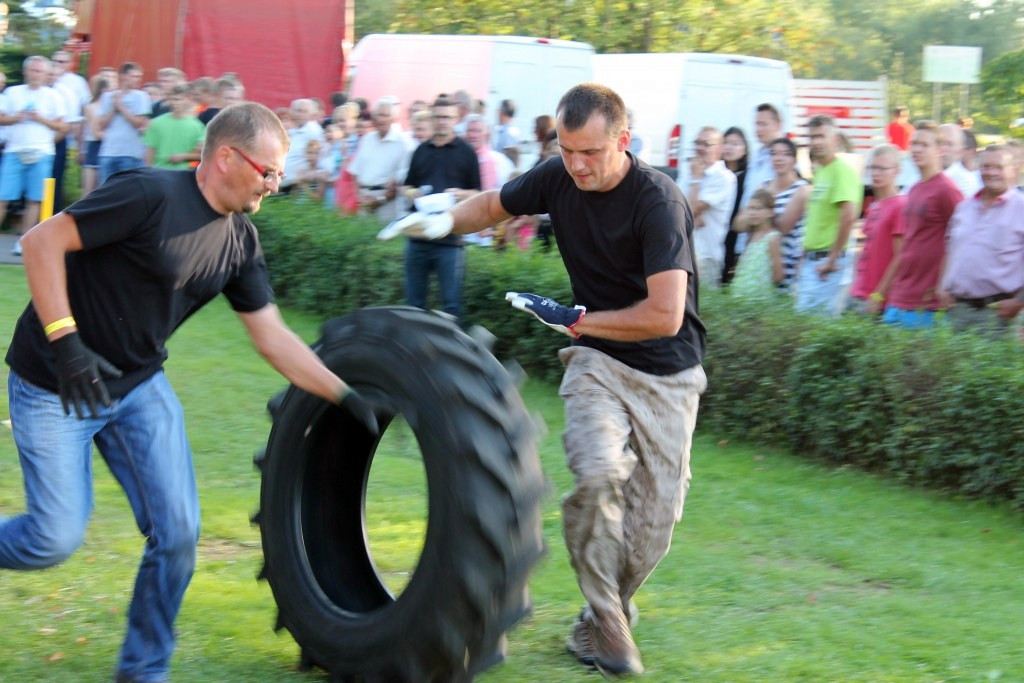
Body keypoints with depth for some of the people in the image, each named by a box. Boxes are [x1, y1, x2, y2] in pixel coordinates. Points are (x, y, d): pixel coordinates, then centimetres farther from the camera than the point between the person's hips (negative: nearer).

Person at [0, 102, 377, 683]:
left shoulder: (241, 241, 1)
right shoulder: (151, 196, -21)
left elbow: (273, 337, 5)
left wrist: (348, 397, 0)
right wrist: (65, 342, -27)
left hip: (139, 385, 7)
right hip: (55, 386, -6)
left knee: (178, 534, -2)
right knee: (56, 538, -7)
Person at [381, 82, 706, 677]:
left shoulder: (657, 200, -23)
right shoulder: (560, 178, -6)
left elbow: (664, 316, -27)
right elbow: (496, 205, 15)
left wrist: (574, 319, -18)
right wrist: (447, 220, -5)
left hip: (668, 374, -2)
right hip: (598, 360, 2)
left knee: (653, 521, -2)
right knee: (597, 473, -25)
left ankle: (604, 615, 25)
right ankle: (607, 617, -8)